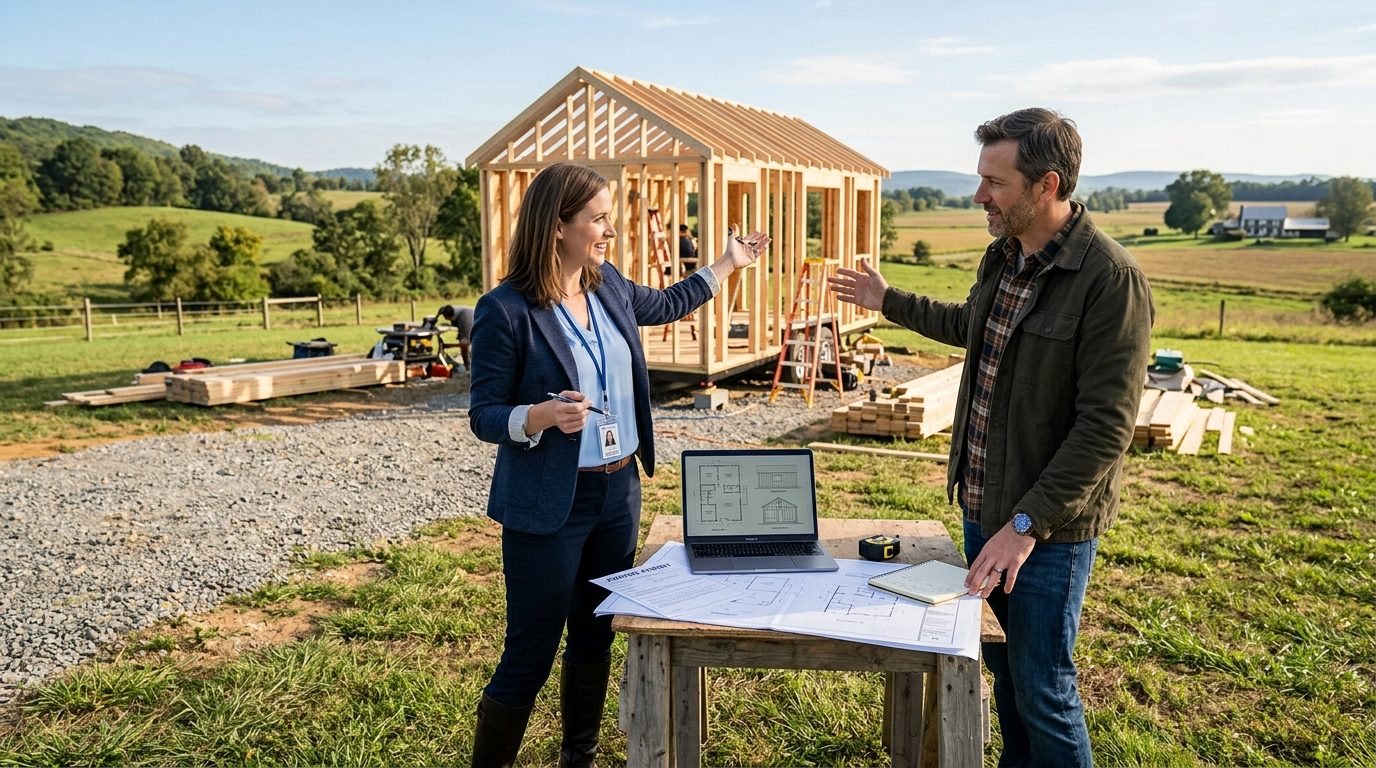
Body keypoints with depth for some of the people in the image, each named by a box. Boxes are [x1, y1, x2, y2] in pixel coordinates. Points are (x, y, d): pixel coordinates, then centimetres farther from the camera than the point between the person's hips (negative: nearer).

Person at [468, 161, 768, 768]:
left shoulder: (608, 286, 5)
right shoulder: (506, 310, -15)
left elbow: (668, 304, 26)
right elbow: (484, 417, -12)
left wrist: (728, 263, 32)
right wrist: (545, 415, -30)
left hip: (619, 493, 7)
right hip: (548, 507, -7)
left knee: (595, 637, 19)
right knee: (530, 656, 0)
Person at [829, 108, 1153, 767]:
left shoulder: (1111, 280, -22)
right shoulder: (1003, 256, 5)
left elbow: (1106, 427, -24)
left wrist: (1027, 524, -25)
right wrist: (889, 302, 31)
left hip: (1048, 528, -8)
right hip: (982, 507, 8)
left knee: (1042, 688, 5)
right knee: (1000, 665, 22)